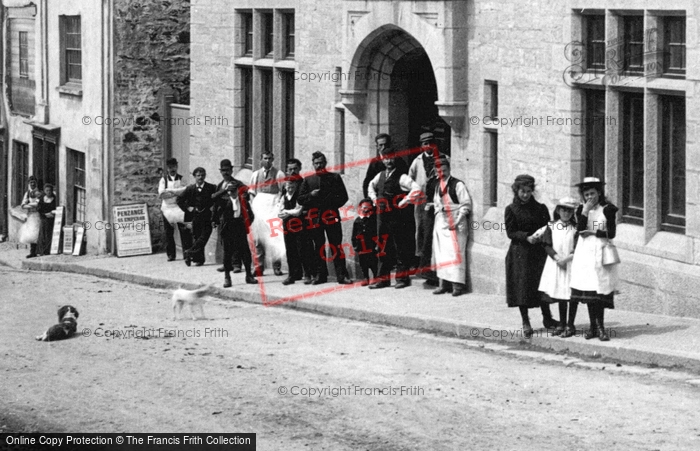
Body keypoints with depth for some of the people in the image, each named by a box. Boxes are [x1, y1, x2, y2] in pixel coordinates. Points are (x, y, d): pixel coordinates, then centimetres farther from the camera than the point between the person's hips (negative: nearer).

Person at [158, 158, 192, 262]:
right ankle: (170, 254, 10)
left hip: (179, 207, -1)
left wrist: (170, 191, -9)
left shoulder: (181, 179, 8)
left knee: (184, 230, -10)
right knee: (168, 233, 3)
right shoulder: (163, 180, 8)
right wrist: (177, 192, -8)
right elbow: (161, 194, -5)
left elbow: (185, 191, -7)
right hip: (167, 207, 1)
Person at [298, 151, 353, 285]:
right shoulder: (307, 180, 13)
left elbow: (343, 197, 7)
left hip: (331, 215, -2)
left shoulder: (335, 177, 9)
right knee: (318, 246, 6)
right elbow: (301, 199, 10)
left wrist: (332, 205, -7)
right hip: (314, 217, 2)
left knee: (336, 246, -4)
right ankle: (320, 275, 12)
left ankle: (342, 275, -5)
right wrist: (311, 195, -8)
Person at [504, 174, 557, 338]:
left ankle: (547, 318, 12)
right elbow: (510, 232, -5)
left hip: (538, 252, 2)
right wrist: (526, 237, -20)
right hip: (520, 253, -2)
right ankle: (525, 322, 7)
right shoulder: (511, 209, 0)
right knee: (522, 286, -1)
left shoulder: (540, 208, 7)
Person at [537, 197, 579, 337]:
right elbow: (547, 245, 0)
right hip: (556, 264, 3)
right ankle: (562, 324, 22)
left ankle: (570, 325, 5)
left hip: (571, 263, -3)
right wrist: (557, 258, -13)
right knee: (559, 294, 11)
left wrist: (567, 258, -17)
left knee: (572, 295, -2)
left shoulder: (575, 229, -3)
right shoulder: (551, 227, 4)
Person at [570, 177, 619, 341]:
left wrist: (593, 232, -7)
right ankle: (593, 326, 7)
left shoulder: (607, 210, 1)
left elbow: (611, 233, -3)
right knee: (588, 291, 1)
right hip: (585, 252, 3)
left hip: (601, 252, -3)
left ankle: (600, 327, -4)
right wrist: (585, 211, -11)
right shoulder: (581, 210, 10)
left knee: (599, 292, -8)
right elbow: (580, 229, -6)